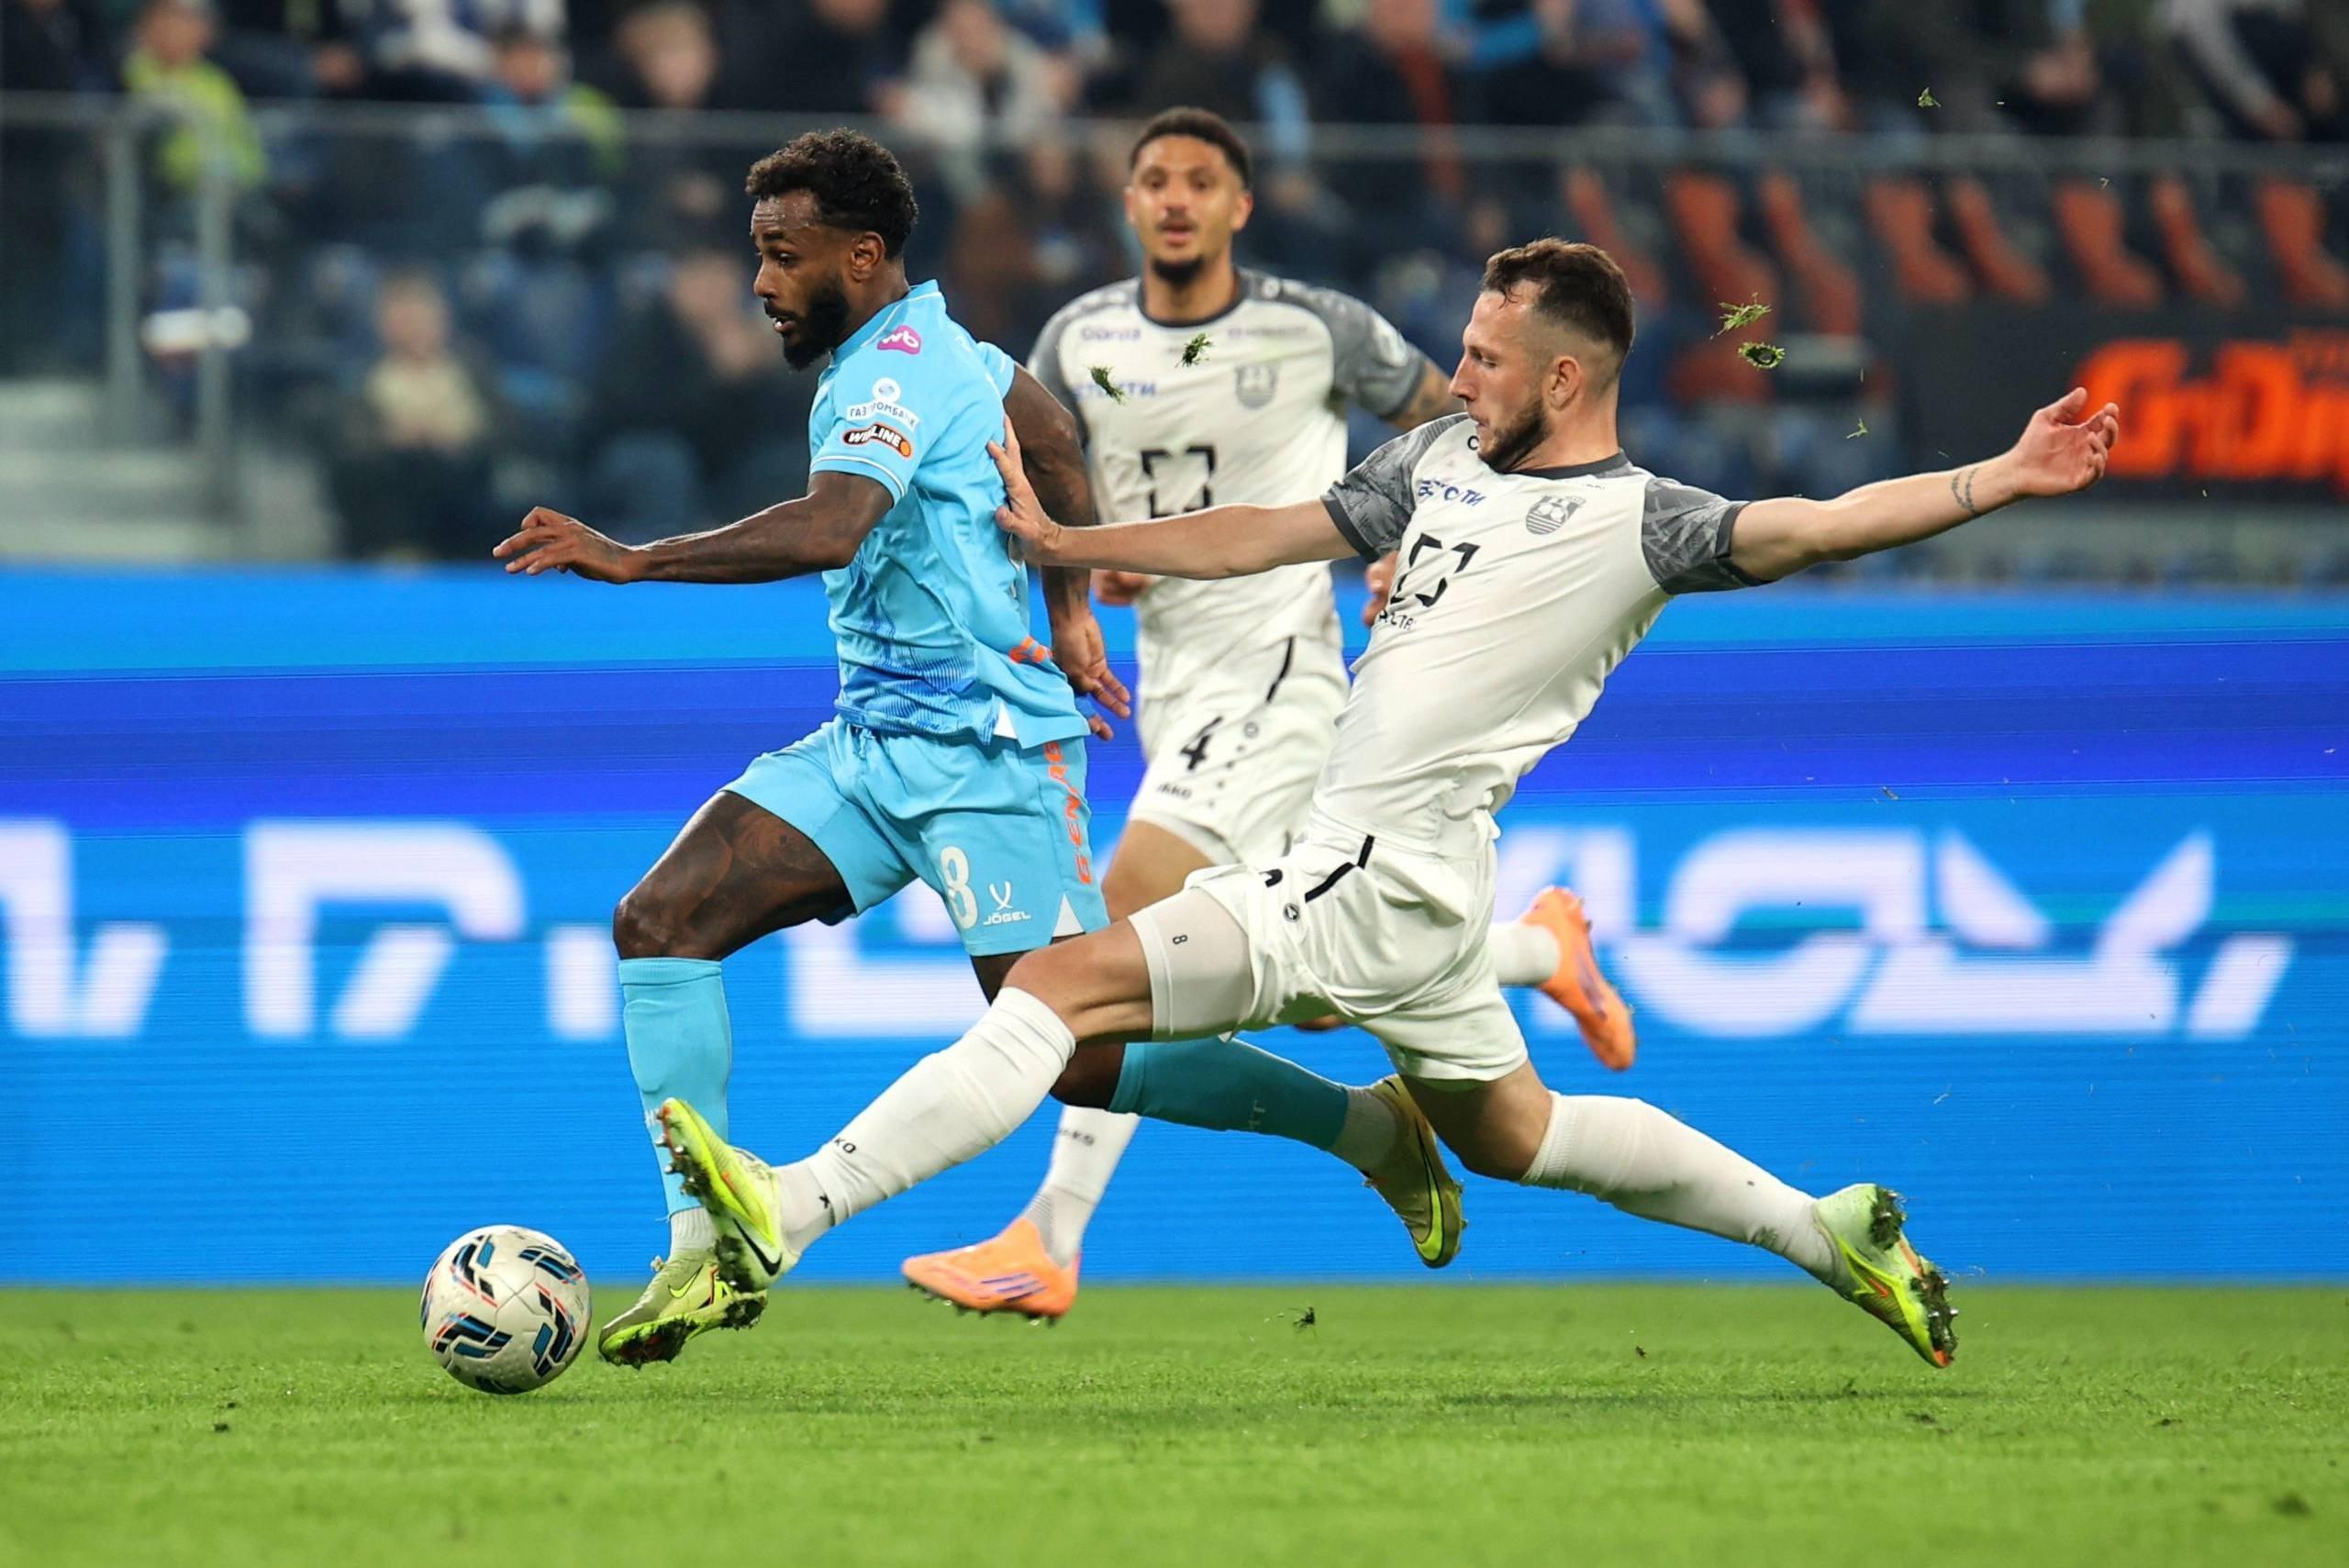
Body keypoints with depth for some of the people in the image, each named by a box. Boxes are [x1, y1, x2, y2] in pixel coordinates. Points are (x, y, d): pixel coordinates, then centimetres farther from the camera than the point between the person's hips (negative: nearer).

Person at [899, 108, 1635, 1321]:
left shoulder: (1316, 331, -6)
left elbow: (1454, 418, 7)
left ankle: (1046, 1244, -21)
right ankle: (1543, 948, 35)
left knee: (1135, 900, -21)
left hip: (1276, 664, -6)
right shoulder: (1079, 342, 5)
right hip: (1172, 674, 6)